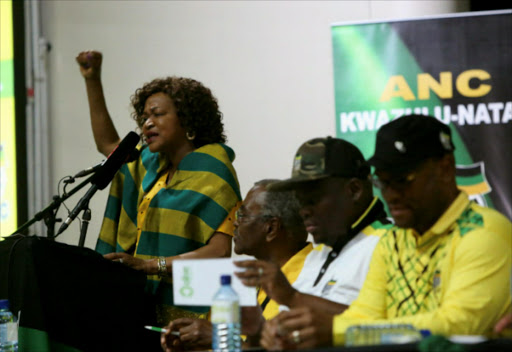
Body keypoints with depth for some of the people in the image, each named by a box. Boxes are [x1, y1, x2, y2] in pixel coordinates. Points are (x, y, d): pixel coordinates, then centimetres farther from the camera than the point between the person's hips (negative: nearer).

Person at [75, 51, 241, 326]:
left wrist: (151, 265, -25)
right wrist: (92, 79, 29)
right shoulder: (154, 165, 16)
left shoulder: (211, 172, -9)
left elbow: (220, 251, -19)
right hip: (147, 303, 7)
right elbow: (108, 144, 34)